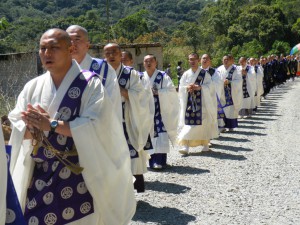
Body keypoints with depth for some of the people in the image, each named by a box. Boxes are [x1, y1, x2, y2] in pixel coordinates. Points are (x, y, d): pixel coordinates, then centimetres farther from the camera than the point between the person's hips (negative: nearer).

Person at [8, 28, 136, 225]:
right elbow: (16, 128, 3)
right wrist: (36, 126, -19)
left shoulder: (90, 83, -8)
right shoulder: (33, 86, 7)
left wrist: (51, 124, -19)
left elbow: (96, 125, -19)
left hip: (79, 177, -4)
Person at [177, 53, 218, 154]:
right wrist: (187, 88, -13)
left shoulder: (205, 73, 0)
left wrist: (198, 87, -19)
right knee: (187, 122, -5)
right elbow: (181, 87, 8)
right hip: (189, 102, 2)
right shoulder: (186, 74, 10)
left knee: (203, 122, 1)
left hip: (201, 101, -2)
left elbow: (210, 86, -7)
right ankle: (185, 145, -8)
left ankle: (205, 144, 17)